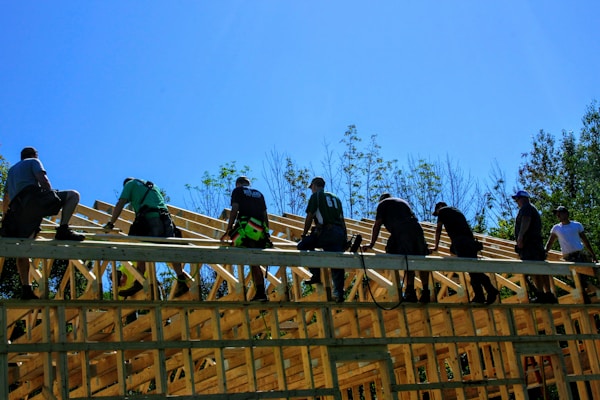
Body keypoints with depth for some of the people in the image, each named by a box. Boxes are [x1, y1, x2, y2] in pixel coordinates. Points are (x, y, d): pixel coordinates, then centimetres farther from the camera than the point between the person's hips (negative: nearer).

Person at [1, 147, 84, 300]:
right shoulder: (34, 161, 21)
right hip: (33, 199, -6)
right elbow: (43, 180, 1)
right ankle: (63, 231, -20)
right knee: (73, 195, -1)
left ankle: (25, 289, 4)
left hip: (18, 210, 6)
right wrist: (54, 198, 6)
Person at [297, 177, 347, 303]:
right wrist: (344, 237, 29)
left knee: (303, 245, 6)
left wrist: (304, 234, 14)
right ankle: (339, 293, -7)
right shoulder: (335, 198, 29)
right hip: (340, 234, 6)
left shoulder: (316, 196, 11)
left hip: (325, 232, -6)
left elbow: (309, 217, 5)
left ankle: (316, 274, -3)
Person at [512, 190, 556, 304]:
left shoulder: (526, 208, -1)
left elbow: (526, 222, -18)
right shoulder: (533, 209, 30)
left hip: (529, 242, -11)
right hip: (537, 242, 11)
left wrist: (520, 236, -27)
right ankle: (548, 294, 7)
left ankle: (541, 295, -23)